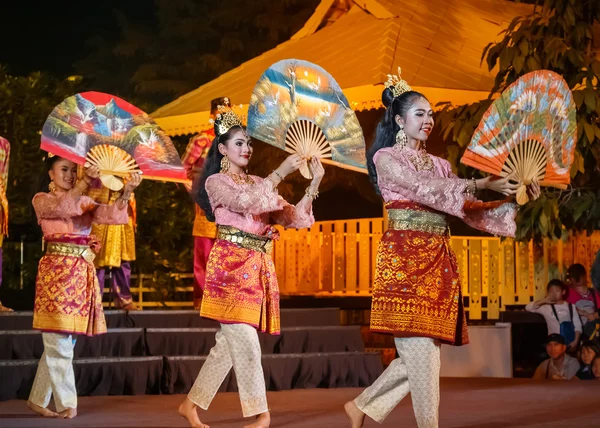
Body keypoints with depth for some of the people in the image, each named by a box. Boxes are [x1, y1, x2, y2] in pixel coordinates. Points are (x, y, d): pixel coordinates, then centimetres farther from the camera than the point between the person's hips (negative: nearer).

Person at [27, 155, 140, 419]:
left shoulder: (85, 202, 16)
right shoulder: (42, 200, 4)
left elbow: (111, 214, -4)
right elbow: (62, 207, -20)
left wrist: (126, 193, -21)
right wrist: (84, 183, -32)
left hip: (83, 273, 5)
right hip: (56, 271, -5)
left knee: (58, 343, 9)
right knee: (59, 342, -5)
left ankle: (37, 399, 18)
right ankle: (67, 403, 2)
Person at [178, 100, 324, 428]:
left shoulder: (259, 184, 19)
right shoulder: (216, 182, 1)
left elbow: (294, 218, 11)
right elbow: (244, 202, -20)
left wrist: (314, 184, -1)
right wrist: (281, 172, -21)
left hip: (258, 267, 6)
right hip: (230, 264, -6)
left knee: (230, 342, 7)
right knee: (244, 340, -12)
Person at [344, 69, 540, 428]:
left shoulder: (439, 165, 19)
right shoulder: (386, 159, 1)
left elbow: (470, 210, 12)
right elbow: (427, 189, -14)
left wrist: (515, 203, -2)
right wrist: (481, 184, -20)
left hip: (440, 262, 6)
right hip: (405, 261, -6)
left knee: (421, 354, 4)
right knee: (422, 353, -11)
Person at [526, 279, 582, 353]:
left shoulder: (571, 307, 7)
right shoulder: (546, 308, 5)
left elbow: (577, 325, 3)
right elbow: (528, 308, -3)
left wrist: (575, 341, -10)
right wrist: (544, 301, -9)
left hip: (570, 343, 1)